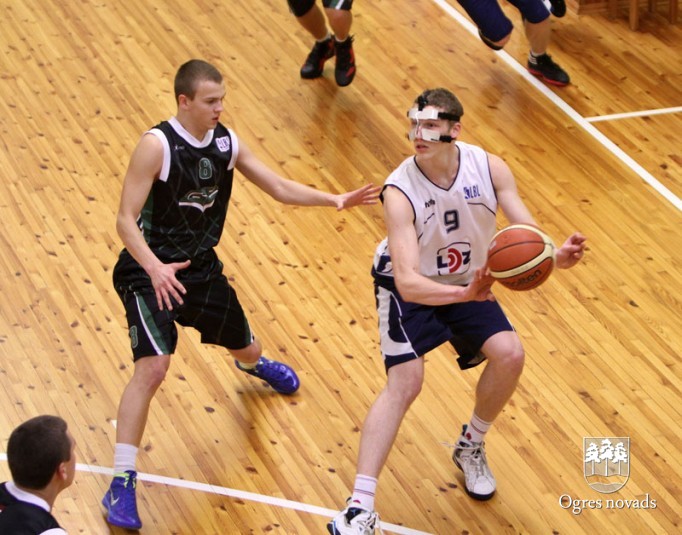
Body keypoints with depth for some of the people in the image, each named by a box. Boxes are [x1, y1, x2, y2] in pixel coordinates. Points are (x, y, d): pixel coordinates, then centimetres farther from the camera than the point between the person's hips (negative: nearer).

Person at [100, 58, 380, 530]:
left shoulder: (226, 142, -3)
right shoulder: (157, 145, -22)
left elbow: (281, 188, 5)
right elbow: (126, 219, -23)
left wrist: (335, 200, -8)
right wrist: (155, 268, -38)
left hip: (202, 266, 6)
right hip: (151, 271, -6)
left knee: (244, 346, 24)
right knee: (153, 367, -23)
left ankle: (255, 365, 67)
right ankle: (122, 484, -16)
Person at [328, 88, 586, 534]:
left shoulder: (489, 168, -21)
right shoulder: (400, 192, -32)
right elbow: (407, 281, -39)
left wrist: (558, 256, -41)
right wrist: (463, 295, -56)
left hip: (469, 281, 4)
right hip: (410, 288, -4)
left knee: (509, 355, -12)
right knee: (405, 381, -19)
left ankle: (471, 447, 18)